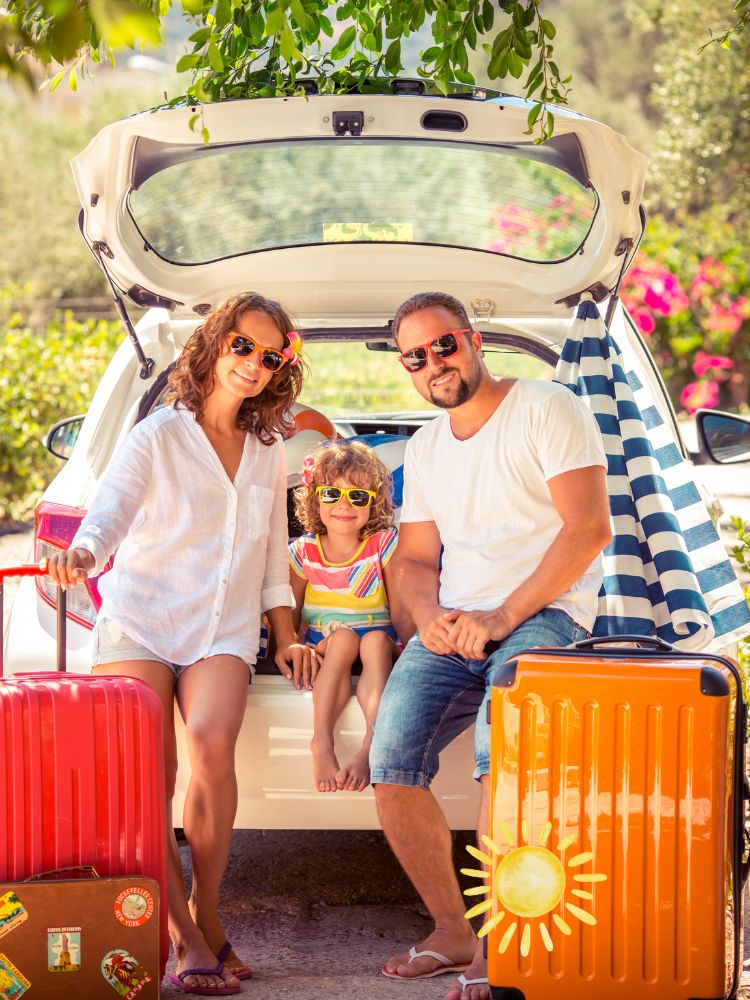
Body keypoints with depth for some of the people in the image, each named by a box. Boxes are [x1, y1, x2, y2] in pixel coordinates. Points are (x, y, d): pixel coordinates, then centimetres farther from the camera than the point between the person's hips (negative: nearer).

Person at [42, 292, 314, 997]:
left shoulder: (269, 453, 17)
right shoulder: (159, 437, 3)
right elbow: (111, 509, -13)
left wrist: (285, 637, 17)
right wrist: (83, 551, -35)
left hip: (223, 634, 2)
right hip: (139, 622, -2)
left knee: (212, 743, -28)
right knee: (149, 767, -23)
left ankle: (206, 915, -15)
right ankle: (184, 939, -19)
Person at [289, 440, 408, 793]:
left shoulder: (384, 545, 0)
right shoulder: (304, 552, 3)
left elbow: (400, 607, -3)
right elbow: (290, 611, 2)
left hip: (375, 637, 0)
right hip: (321, 642, 0)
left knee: (377, 641, -34)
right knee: (344, 637, -33)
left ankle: (370, 747, -47)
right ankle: (322, 744, -42)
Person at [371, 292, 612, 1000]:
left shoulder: (547, 410, 0)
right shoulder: (424, 449, 21)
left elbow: (588, 528, -9)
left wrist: (502, 618, -16)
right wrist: (429, 615, -4)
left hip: (543, 611, -6)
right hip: (453, 626, 6)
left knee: (500, 743, -34)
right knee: (391, 758, -17)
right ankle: (450, 932, -4)